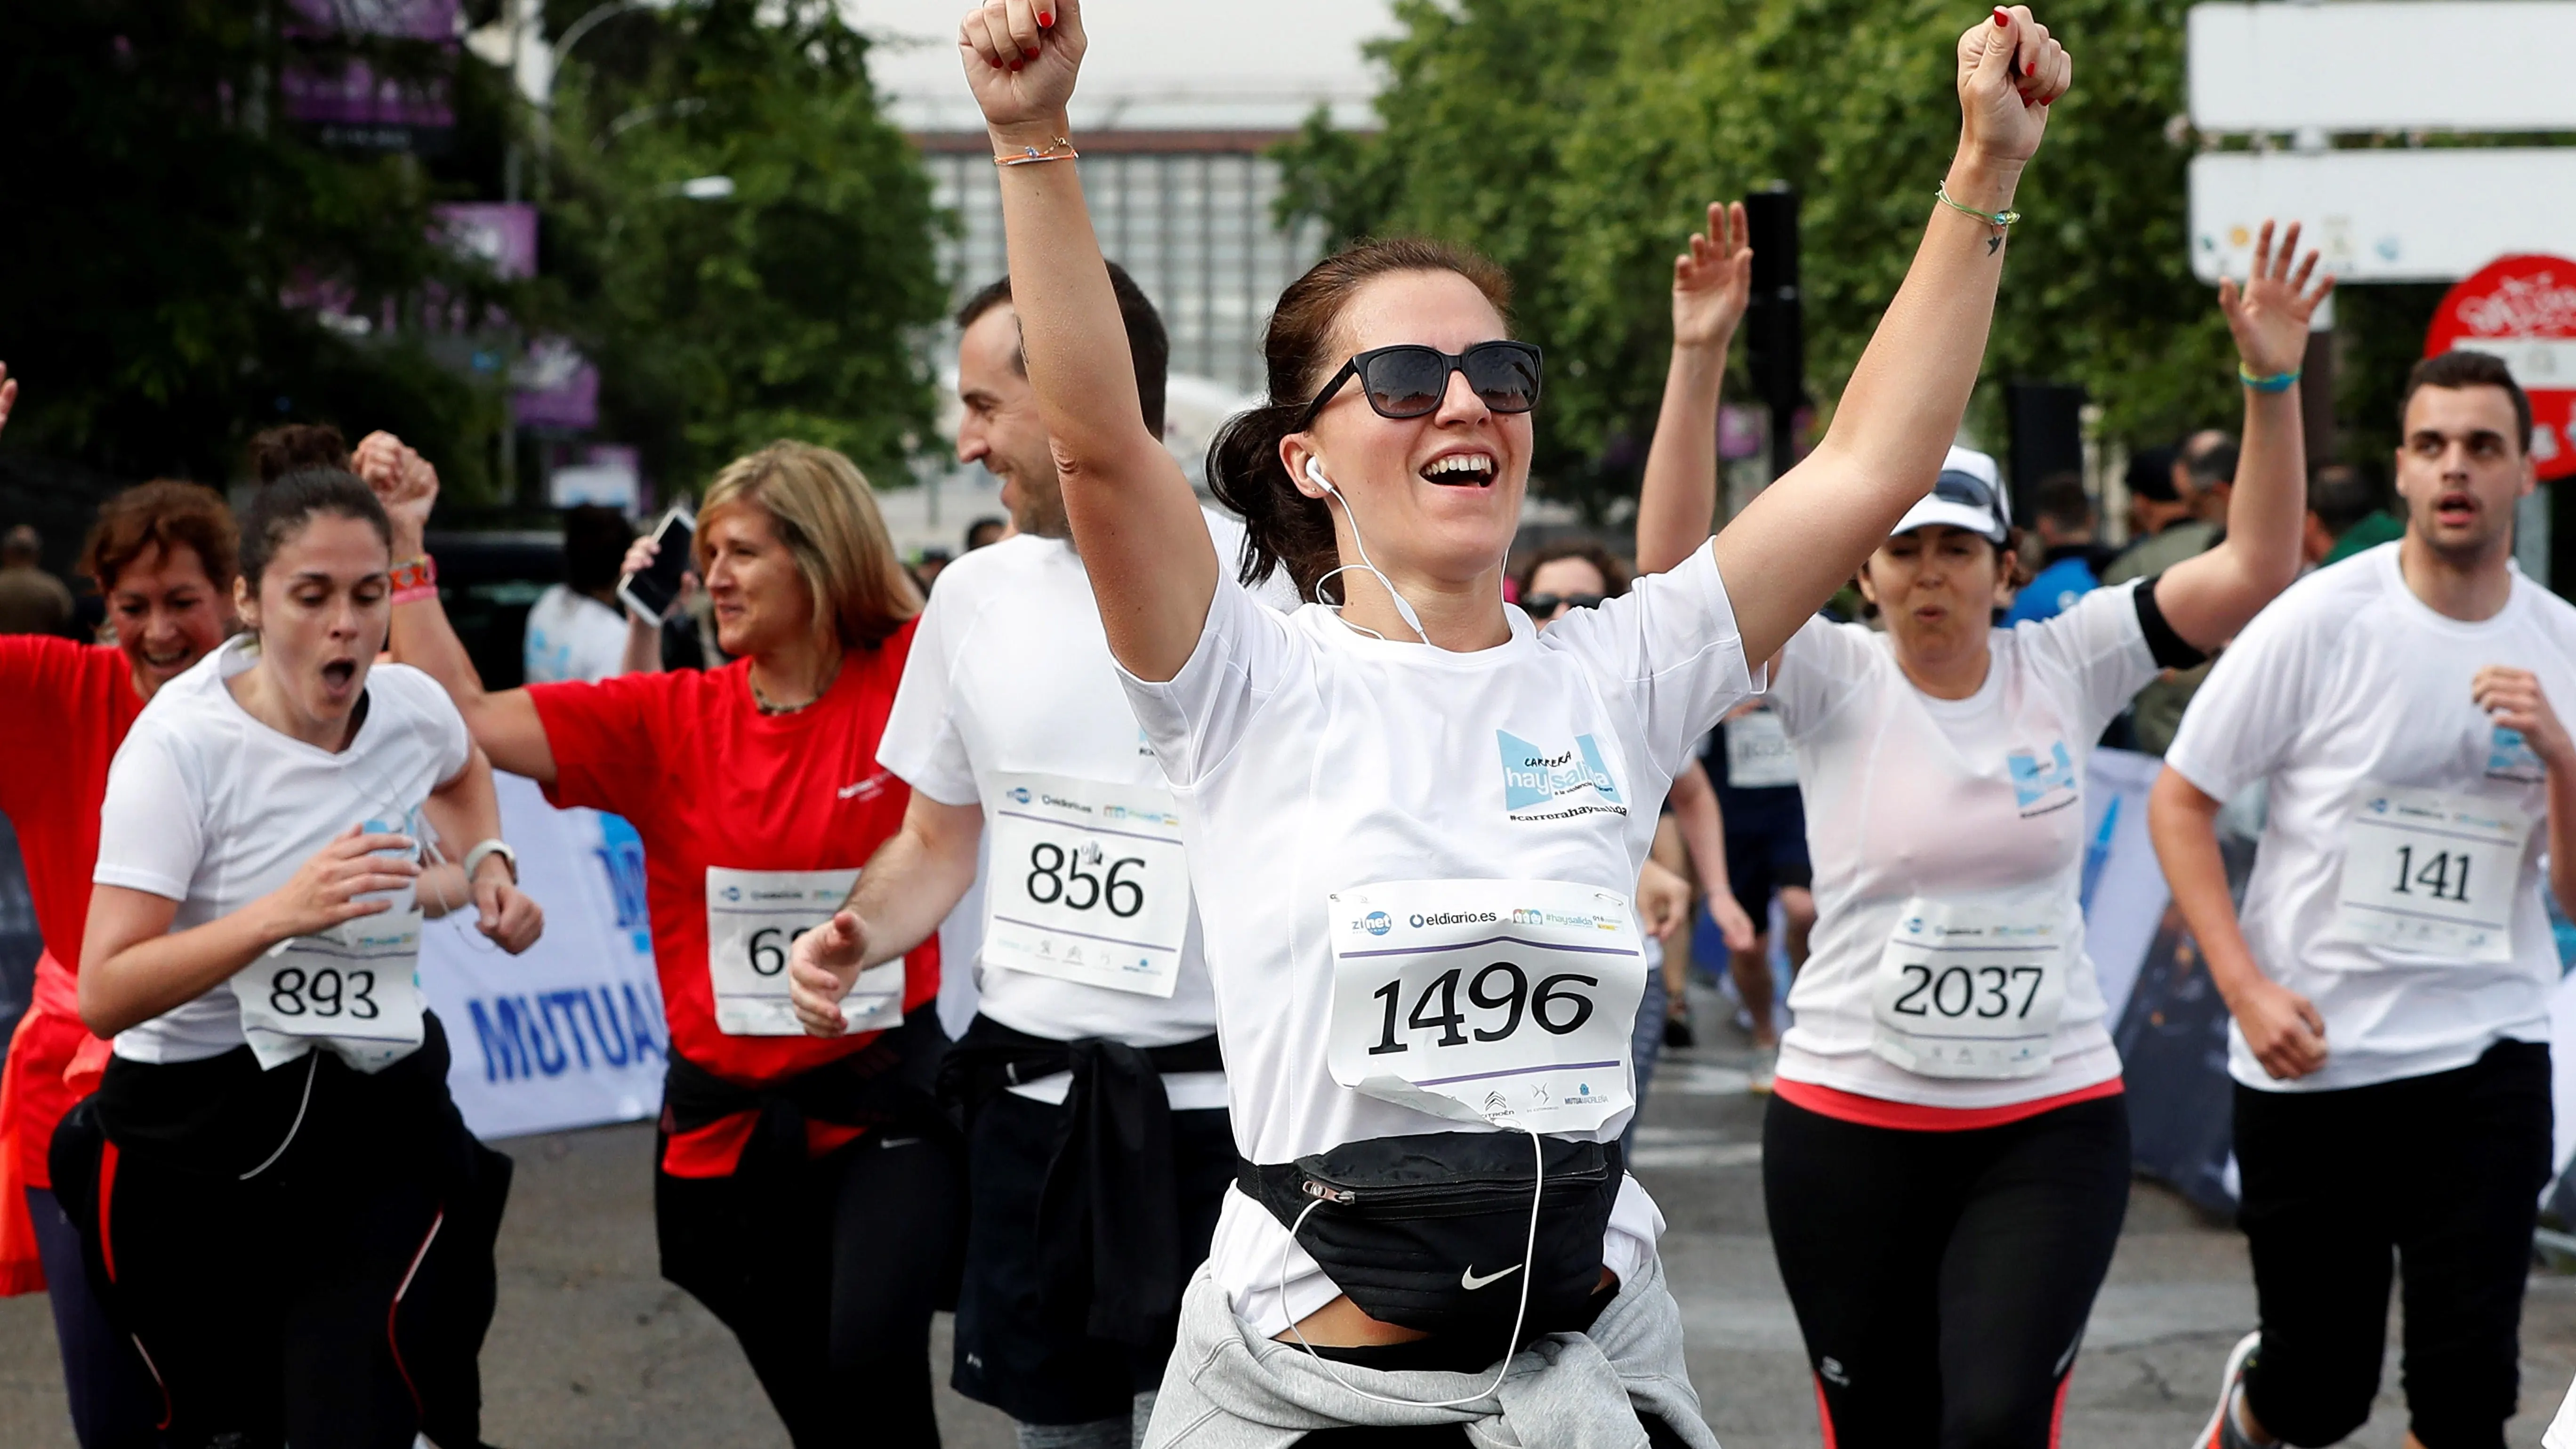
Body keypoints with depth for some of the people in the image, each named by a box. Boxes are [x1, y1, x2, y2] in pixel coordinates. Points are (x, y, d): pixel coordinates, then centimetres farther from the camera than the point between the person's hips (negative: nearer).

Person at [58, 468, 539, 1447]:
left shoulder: (412, 707, -3)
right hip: (194, 1137, -2)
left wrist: (487, 865, 6)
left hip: (374, 1119, 2)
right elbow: (104, 993, -23)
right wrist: (284, 910, -33)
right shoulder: (182, 744, -17)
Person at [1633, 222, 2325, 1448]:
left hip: (2049, 1127, 0)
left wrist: (2273, 385, -18)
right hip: (1847, 1124, 0)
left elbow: (2254, 570, -6)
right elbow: (1674, 567, -17)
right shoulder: (1834, 683, -3)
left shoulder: (2066, 667, 1)